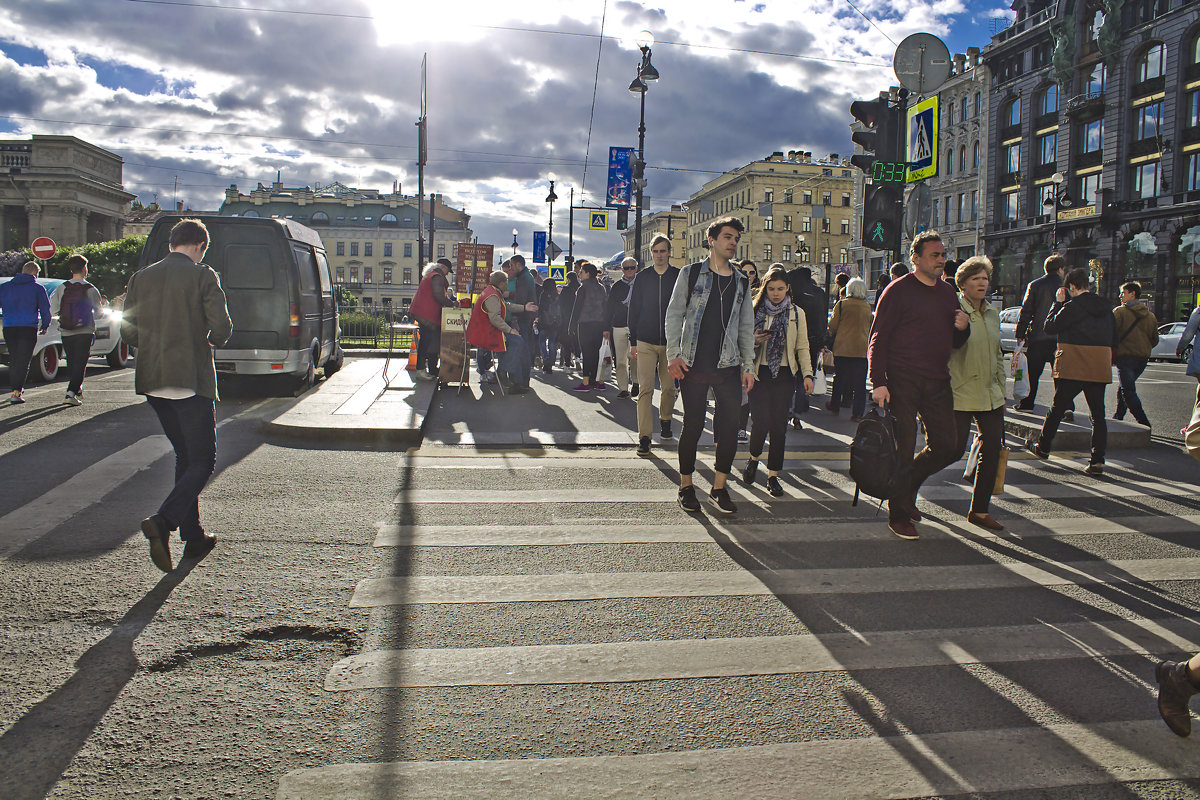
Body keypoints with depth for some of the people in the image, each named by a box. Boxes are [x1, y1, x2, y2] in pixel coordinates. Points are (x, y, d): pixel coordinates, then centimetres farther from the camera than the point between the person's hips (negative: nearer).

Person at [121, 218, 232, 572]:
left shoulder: (141, 278, 9)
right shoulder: (203, 276, -6)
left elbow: (128, 333, 8)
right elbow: (221, 327, -13)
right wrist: (212, 341, 9)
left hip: (152, 382, 6)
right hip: (192, 380, -6)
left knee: (185, 456, 17)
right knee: (203, 460, 0)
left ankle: (193, 536, 21)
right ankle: (163, 521, -21)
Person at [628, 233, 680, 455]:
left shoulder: (679, 277, 3)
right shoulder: (642, 277, 5)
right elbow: (633, 310, 8)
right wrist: (633, 342, 4)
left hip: (671, 342, 1)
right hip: (646, 343, 0)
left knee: (668, 387, 11)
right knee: (645, 389, -7)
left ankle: (665, 420, 36)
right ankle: (644, 437, -8)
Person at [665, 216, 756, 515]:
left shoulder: (742, 282, 14)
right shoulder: (690, 273, 3)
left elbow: (746, 327, 15)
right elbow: (674, 315, 1)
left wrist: (748, 366, 9)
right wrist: (673, 354, -8)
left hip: (728, 367, 3)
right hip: (694, 365, -3)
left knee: (730, 429, -1)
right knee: (693, 426, 0)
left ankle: (719, 488, 13)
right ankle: (686, 487, 15)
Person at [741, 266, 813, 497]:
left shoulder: (796, 313, 8)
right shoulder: (755, 311, 5)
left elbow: (802, 347, 9)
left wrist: (807, 374, 1)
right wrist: (754, 340, -10)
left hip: (784, 374, 1)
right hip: (759, 373, -1)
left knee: (779, 425, 0)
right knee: (762, 421, -10)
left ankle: (773, 475, 9)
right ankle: (754, 457, 20)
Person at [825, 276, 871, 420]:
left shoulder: (841, 304, -4)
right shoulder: (868, 307, 5)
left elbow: (833, 326, 0)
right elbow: (870, 329, 15)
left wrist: (832, 336, 19)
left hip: (842, 347, -1)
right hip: (862, 348, 2)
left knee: (839, 377, 13)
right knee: (859, 382, 1)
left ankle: (835, 405, 25)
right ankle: (857, 413, -1)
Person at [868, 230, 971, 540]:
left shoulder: (947, 292, 15)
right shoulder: (898, 290, -4)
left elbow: (954, 343, 23)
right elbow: (878, 339, -7)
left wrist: (962, 328, -1)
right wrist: (878, 382, -15)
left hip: (937, 382, 6)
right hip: (903, 382, -6)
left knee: (948, 447, 4)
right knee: (903, 450, -2)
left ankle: (906, 484, 29)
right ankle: (898, 515, 11)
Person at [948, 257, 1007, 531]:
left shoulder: (992, 315, 13)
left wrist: (1001, 390, 17)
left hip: (990, 396, 7)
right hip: (960, 395, -7)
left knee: (993, 449, 4)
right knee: (953, 450, -8)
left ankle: (979, 511, 15)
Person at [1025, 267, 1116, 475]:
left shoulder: (1072, 306, -10)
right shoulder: (1105, 307, 11)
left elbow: (1050, 326, -3)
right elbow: (1113, 339, 17)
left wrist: (1058, 303, 4)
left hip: (1073, 368, -5)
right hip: (1099, 368, 5)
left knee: (1057, 408, 10)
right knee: (1098, 414, 4)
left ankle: (1042, 446, 24)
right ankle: (1097, 461, 0)